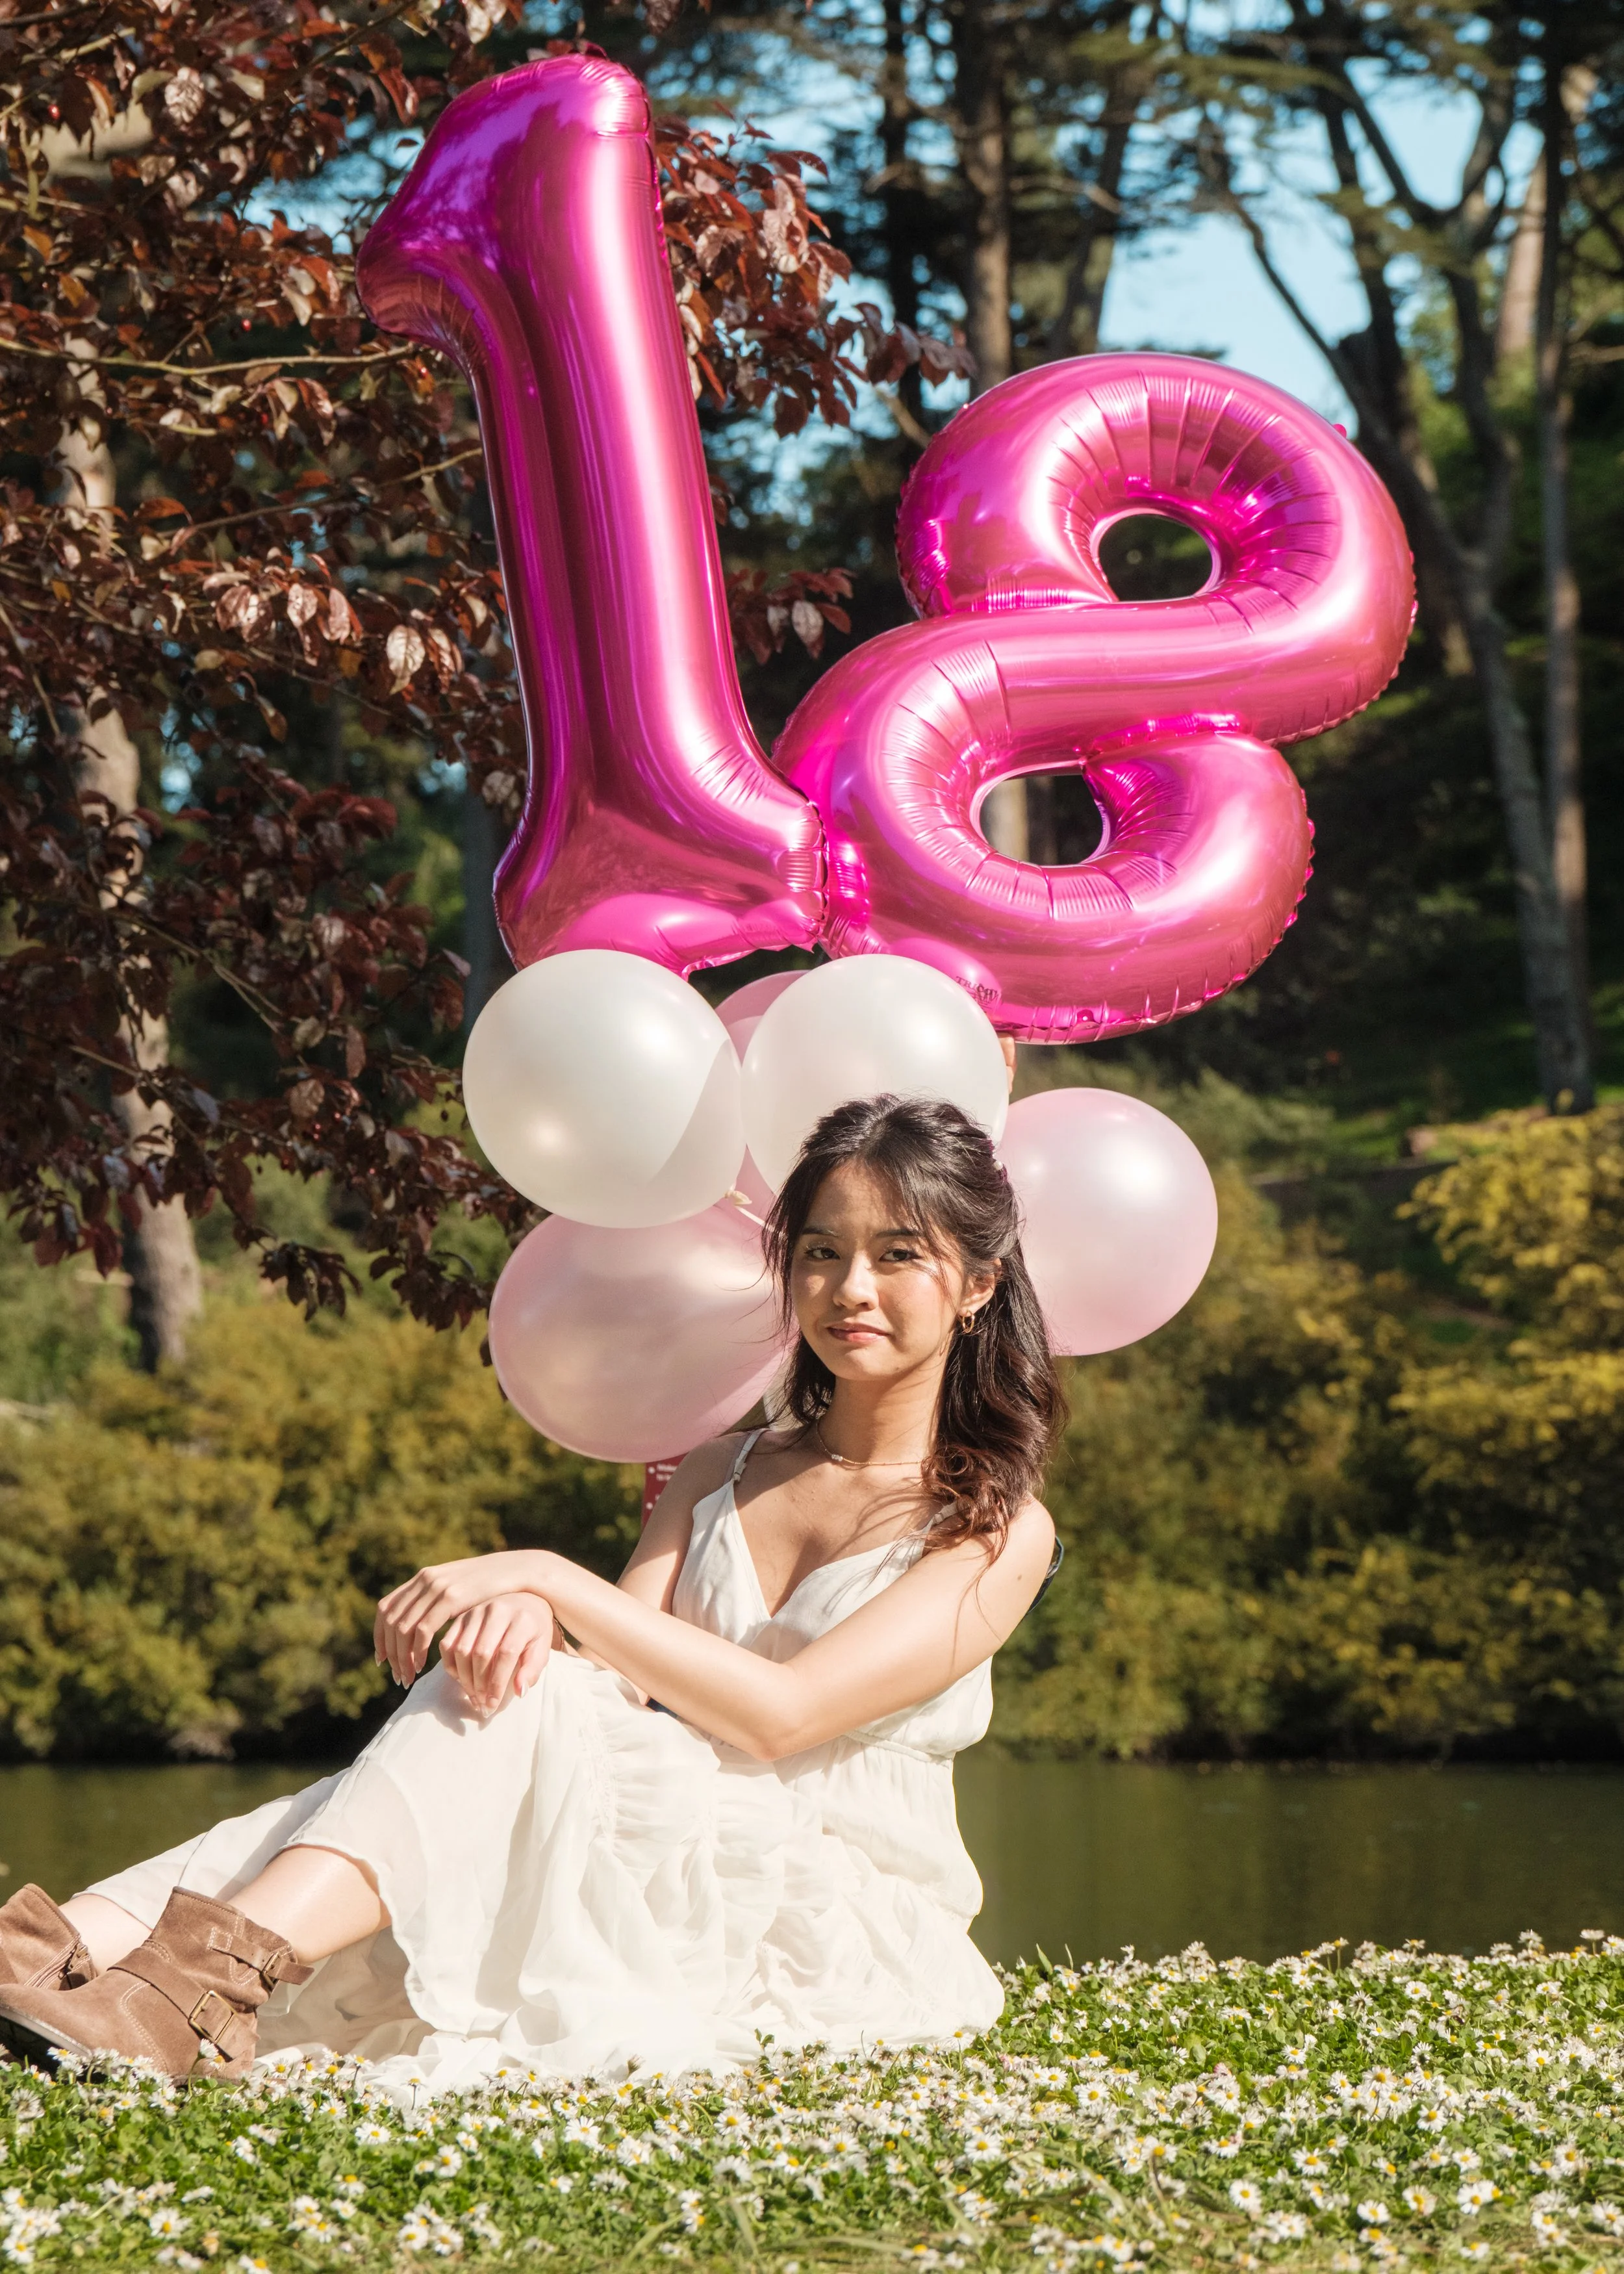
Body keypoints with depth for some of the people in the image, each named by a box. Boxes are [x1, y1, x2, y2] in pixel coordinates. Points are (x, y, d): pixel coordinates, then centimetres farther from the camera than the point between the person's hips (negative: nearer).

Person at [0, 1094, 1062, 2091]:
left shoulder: (1000, 1530, 0)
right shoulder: (724, 1473, 20)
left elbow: (781, 1712, -14)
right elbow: (614, 1675, 3)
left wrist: (551, 1578, -19)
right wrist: (531, 1616, -21)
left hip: (836, 1928, -5)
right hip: (678, 1879, 5)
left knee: (518, 1715, -28)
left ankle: (209, 1978, -48)